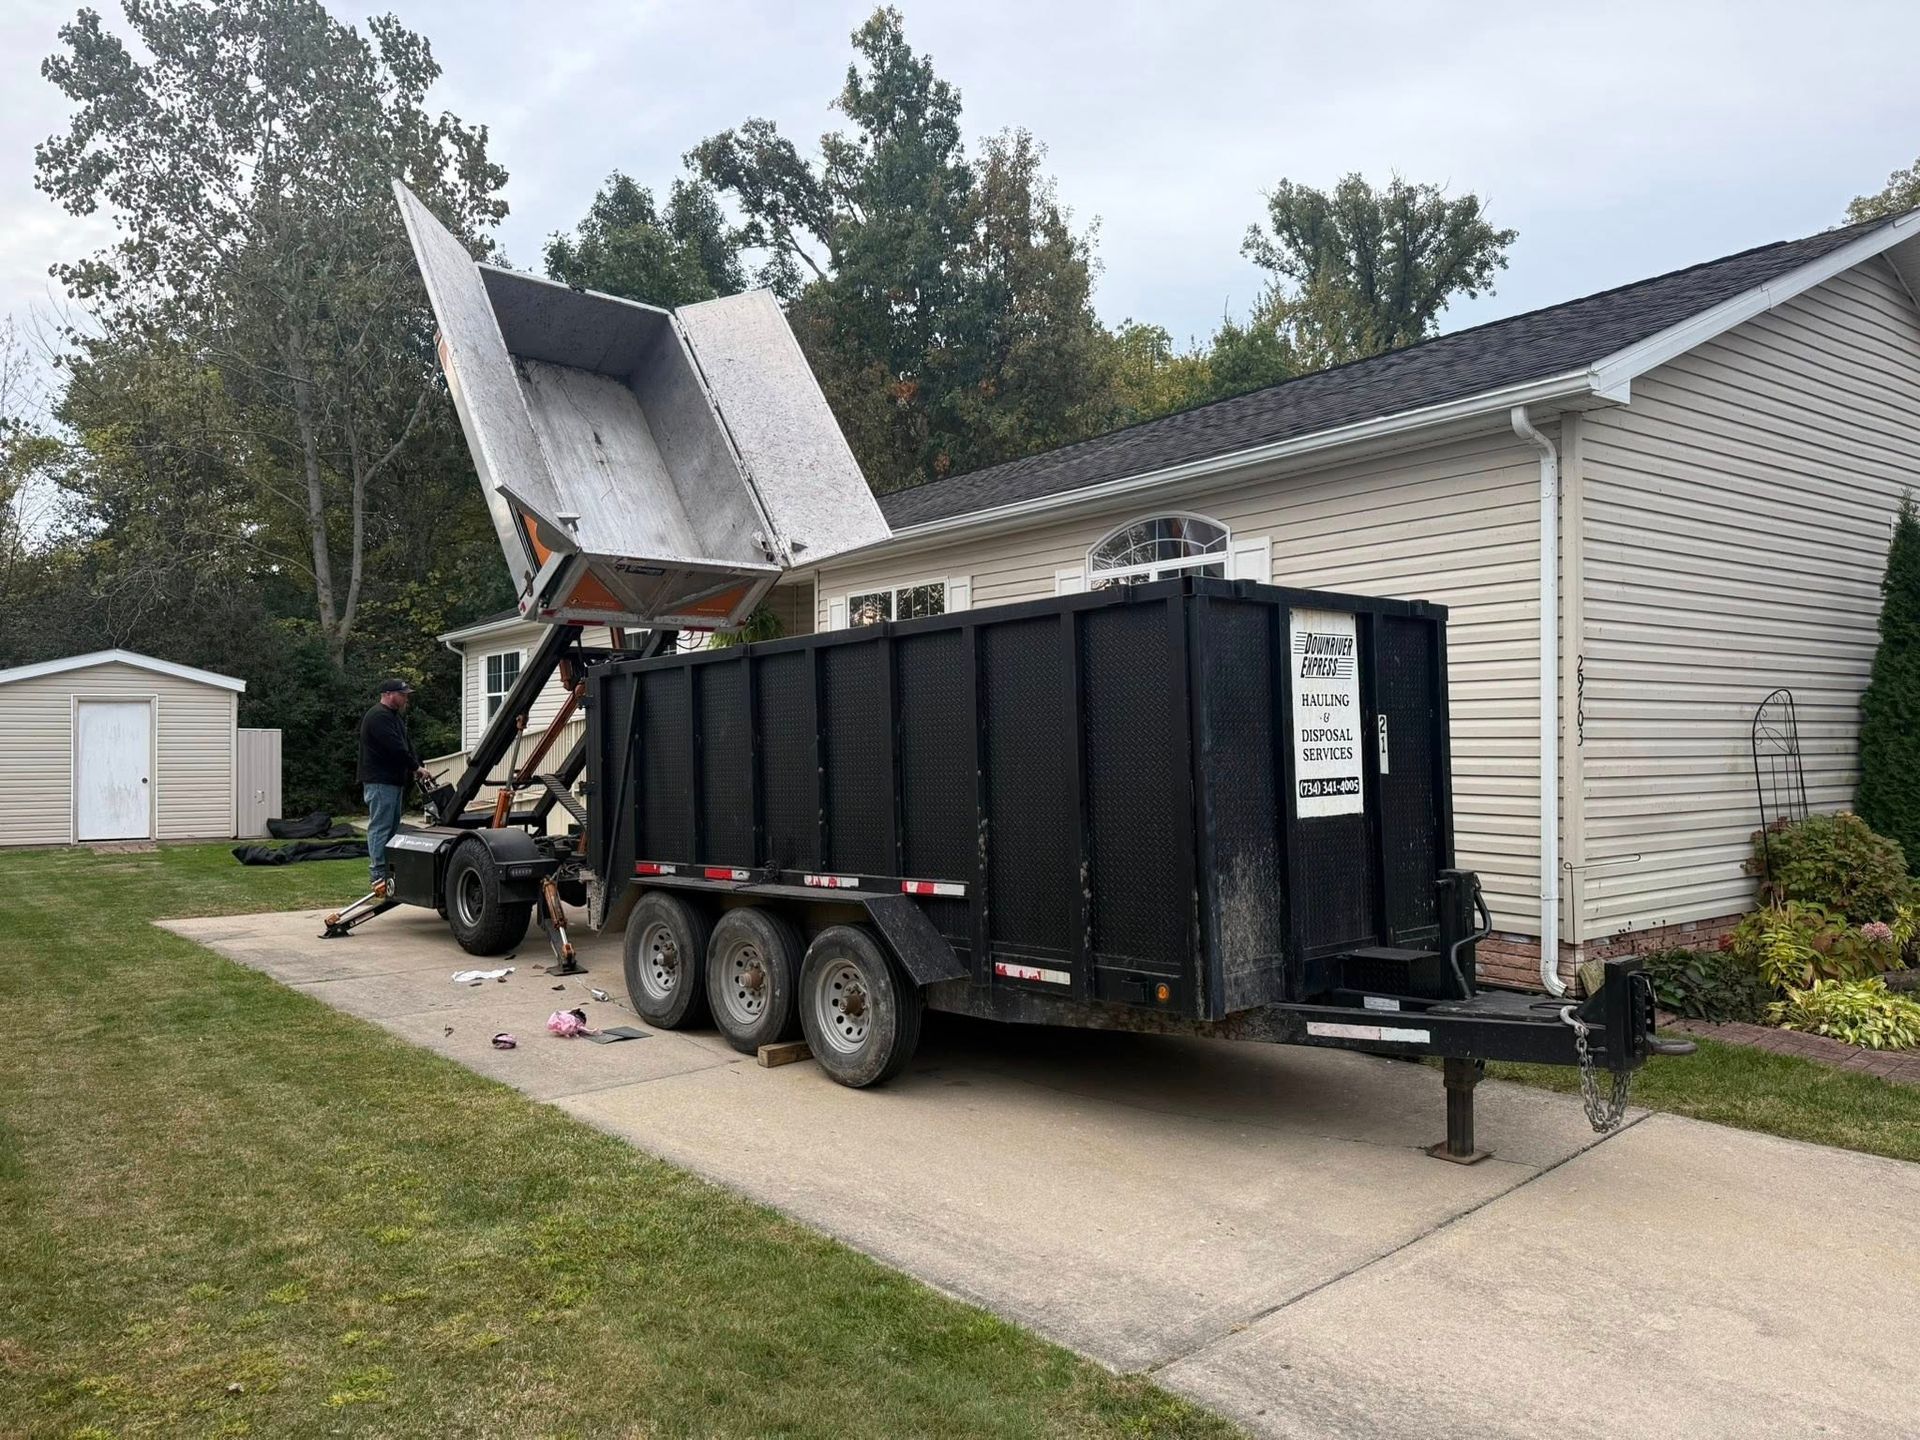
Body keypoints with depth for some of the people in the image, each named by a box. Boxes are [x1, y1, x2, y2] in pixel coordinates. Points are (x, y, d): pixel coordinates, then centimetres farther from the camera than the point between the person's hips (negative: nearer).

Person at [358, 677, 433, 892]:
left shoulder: (396, 716, 20)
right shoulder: (378, 717, -14)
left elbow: (407, 745, 17)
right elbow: (396, 748, -22)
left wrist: (417, 768, 3)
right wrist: (417, 768, -15)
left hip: (394, 781, 11)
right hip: (380, 782, -11)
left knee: (392, 826, 13)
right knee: (380, 827, -10)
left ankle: (389, 871, 19)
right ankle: (378, 875, -10)